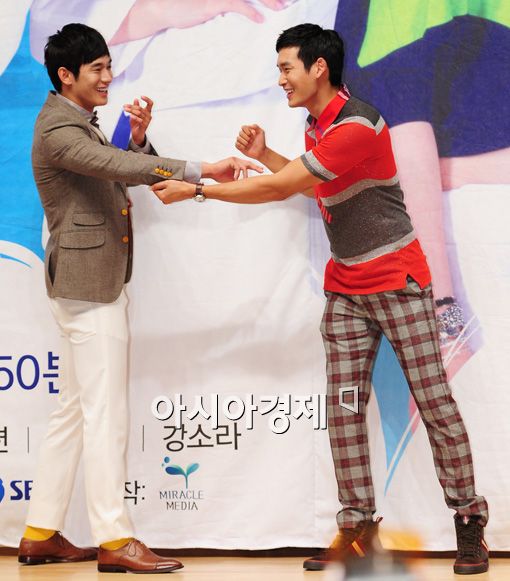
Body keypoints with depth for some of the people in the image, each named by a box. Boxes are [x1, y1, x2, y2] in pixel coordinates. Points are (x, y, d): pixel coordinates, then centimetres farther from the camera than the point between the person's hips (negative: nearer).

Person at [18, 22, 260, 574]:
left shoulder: (80, 123, 17)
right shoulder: (58, 130, -15)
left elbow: (122, 172, 16)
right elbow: (121, 167, -29)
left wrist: (138, 137, -3)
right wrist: (202, 170, -34)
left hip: (97, 283, 10)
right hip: (88, 285, -10)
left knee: (73, 411, 11)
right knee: (106, 415, -9)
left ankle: (40, 534, 16)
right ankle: (114, 540, -5)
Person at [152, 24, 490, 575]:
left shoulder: (356, 126, -23)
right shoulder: (316, 124, 8)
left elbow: (277, 188, -21)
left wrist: (196, 190, -13)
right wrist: (263, 154, 9)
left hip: (397, 281, -8)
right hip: (345, 287, 8)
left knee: (434, 402, -2)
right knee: (343, 410, 2)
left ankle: (469, 519, 6)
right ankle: (356, 525, 7)